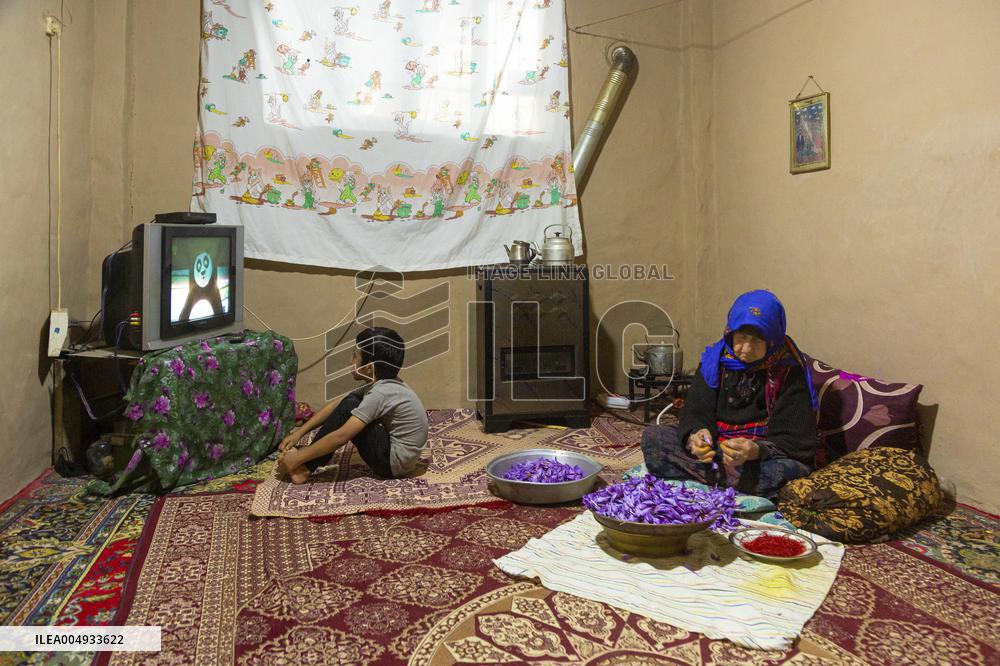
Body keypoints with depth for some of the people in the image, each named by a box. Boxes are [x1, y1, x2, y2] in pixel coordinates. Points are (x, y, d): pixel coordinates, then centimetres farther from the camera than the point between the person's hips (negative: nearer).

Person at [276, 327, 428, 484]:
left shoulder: (380, 393, -23)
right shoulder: (382, 384, 4)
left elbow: (341, 436, -25)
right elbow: (336, 405, 9)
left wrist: (298, 458, -17)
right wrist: (299, 432, 5)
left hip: (394, 462, -9)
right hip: (395, 452, 9)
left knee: (349, 407, -16)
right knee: (352, 402, 9)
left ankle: (305, 466, -6)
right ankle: (315, 453, 8)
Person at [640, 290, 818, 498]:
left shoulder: (789, 372, -11)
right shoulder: (716, 358, -1)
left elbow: (796, 441, -13)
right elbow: (695, 412, -2)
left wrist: (756, 451, -34)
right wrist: (695, 435, -28)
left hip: (762, 456, -3)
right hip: (715, 447, 3)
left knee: (791, 471, -37)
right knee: (652, 436, -15)